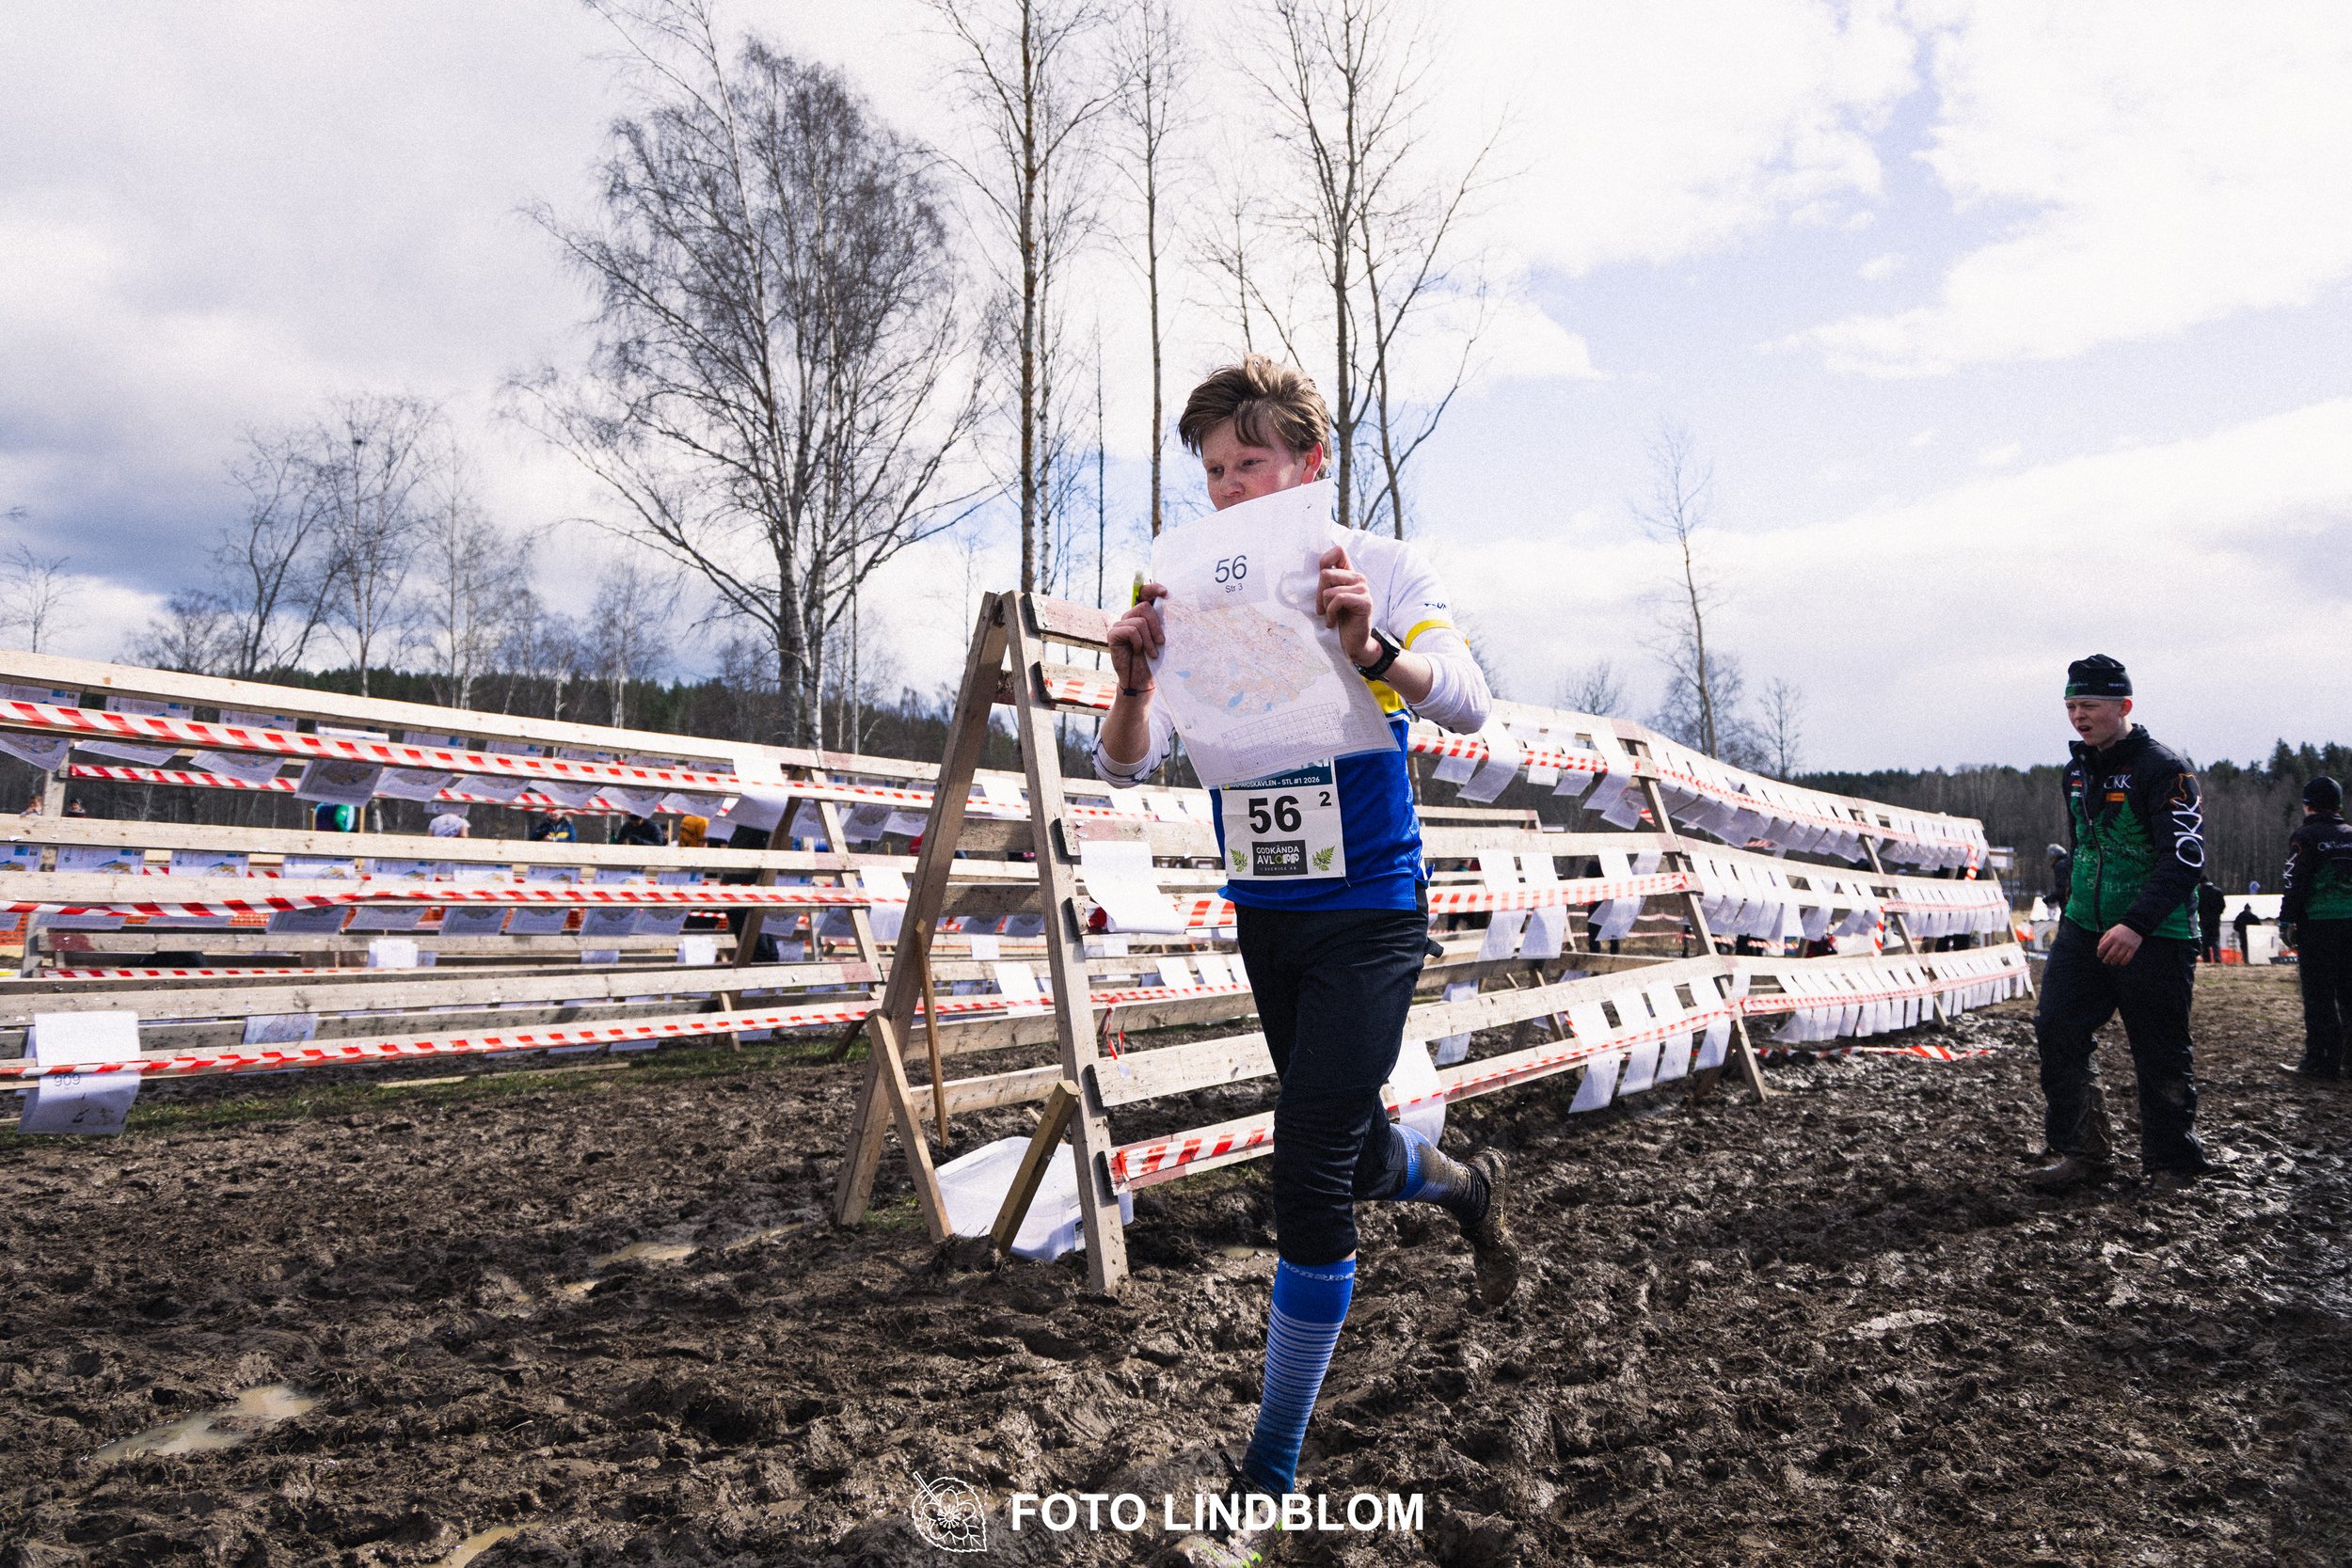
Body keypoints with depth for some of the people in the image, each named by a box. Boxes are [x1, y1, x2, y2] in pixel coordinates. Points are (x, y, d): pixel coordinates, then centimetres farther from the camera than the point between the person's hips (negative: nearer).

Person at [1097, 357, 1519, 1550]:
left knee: (1310, 1173, -11)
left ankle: (1270, 1476, 2)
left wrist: (1372, 648, -40)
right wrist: (1133, 682, -25)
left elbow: (1467, 705, -21)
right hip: (1263, 914, 5)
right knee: (1344, 1152, 18)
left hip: (1368, 913, -4)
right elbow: (1126, 769, -3)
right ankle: (1467, 1186, 54)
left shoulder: (1378, 569, -8)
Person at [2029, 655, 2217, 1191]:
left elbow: (2185, 859, -21)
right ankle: (2081, 1152, 5)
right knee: (2056, 1031, -4)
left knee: (2160, 1057, 3)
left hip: (2155, 938, -6)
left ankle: (2173, 1164, 20)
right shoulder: (2075, 774, 11)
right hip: (2084, 930, 6)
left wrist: (2137, 924, -31)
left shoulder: (2164, 771, -13)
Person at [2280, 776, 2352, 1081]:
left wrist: (2286, 921, -7)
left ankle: (2323, 1063, -3)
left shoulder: (2306, 836, -5)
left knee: (2319, 996, -3)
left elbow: (2295, 883, -10)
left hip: (2317, 924, -6)